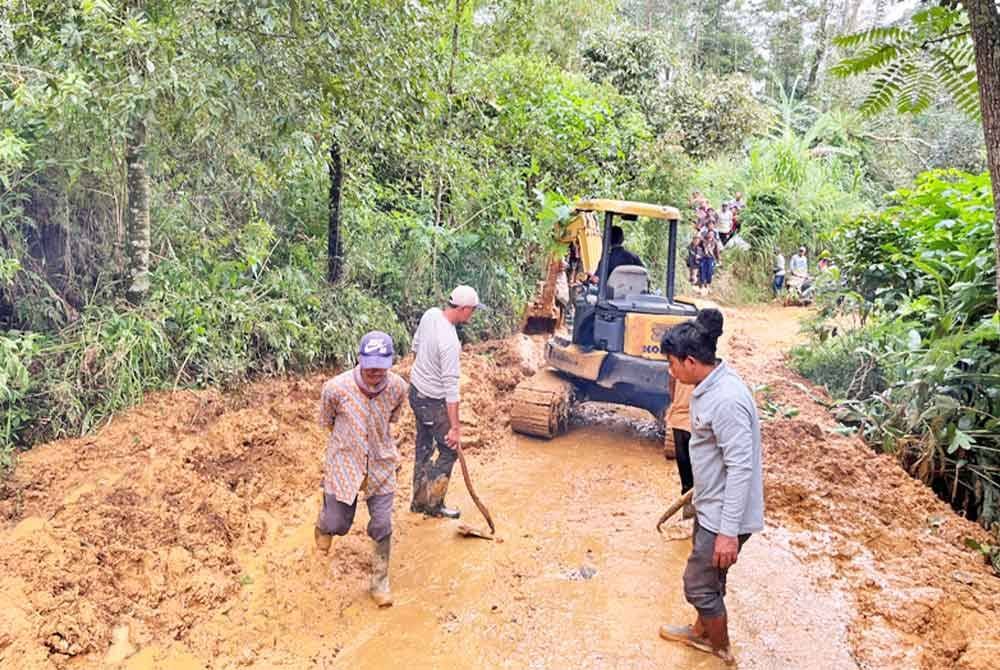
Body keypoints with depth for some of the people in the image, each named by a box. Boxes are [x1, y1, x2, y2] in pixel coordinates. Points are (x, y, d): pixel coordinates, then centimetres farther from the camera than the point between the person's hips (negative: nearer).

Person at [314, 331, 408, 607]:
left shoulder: (398, 388, -17)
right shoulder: (336, 388, -25)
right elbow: (326, 422, -2)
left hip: (381, 465, 1)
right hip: (344, 465, -1)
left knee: (382, 527, 4)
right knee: (338, 525, 11)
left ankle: (380, 582, 26)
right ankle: (325, 521, 50)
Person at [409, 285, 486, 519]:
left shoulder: (430, 314, -6)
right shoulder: (450, 342, -31)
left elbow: (416, 344, 12)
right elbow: (450, 387, -29)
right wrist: (455, 427, -24)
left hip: (416, 390, 9)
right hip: (432, 401, -9)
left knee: (423, 447, 19)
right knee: (449, 451, 7)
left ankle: (419, 501, 31)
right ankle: (433, 504, 18)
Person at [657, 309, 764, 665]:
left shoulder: (726, 399, -29)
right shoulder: (709, 386, 1)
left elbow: (741, 467, -28)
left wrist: (729, 532, -25)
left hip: (724, 513, -9)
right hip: (711, 505, 9)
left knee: (700, 584, 8)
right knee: (707, 578, 26)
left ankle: (722, 653, 30)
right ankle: (702, 632, 48)